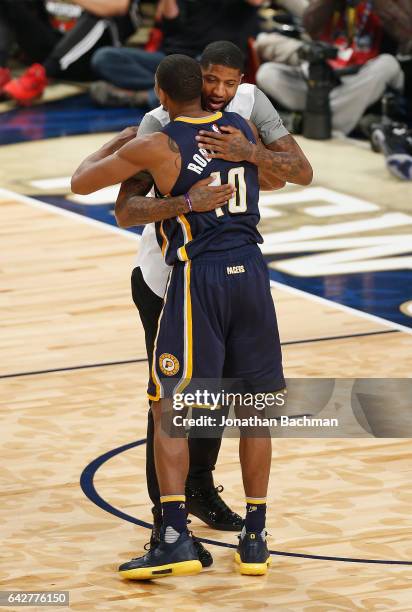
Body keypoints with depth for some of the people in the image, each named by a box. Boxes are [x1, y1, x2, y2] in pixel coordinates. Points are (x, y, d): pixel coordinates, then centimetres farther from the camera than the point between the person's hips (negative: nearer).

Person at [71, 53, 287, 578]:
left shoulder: (156, 146, -5)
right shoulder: (242, 129, 9)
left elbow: (80, 182, 5)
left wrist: (114, 145, 25)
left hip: (197, 278, -5)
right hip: (250, 271, 5)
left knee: (168, 409, 1)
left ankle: (175, 540, -9)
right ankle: (255, 539, 15)